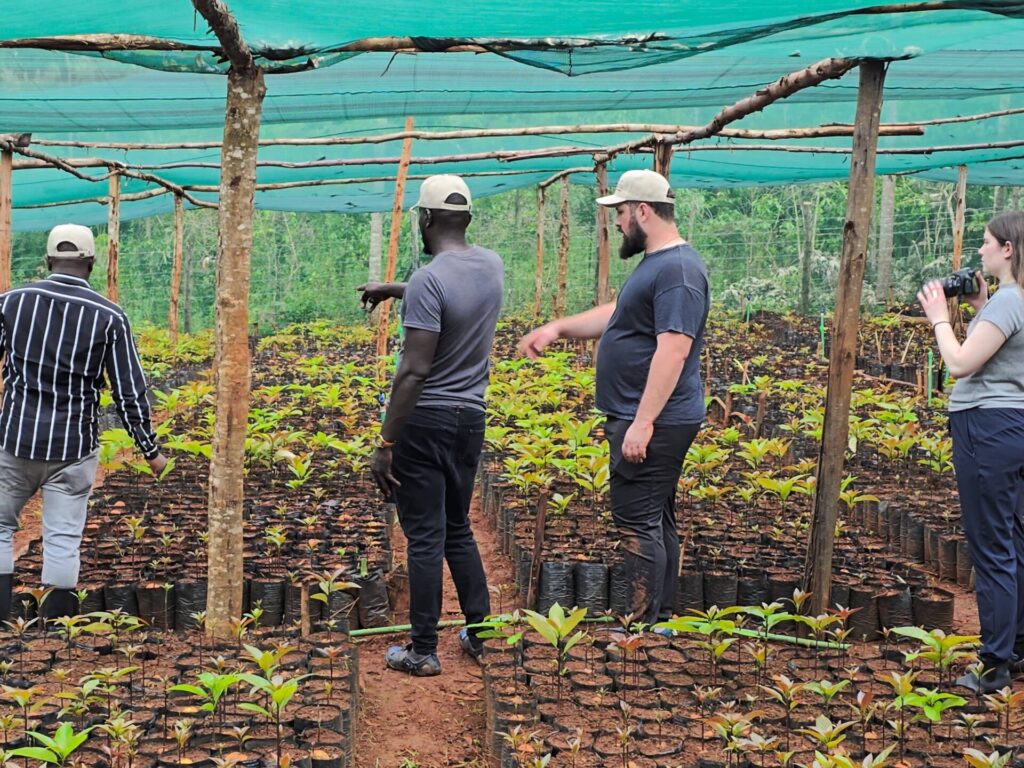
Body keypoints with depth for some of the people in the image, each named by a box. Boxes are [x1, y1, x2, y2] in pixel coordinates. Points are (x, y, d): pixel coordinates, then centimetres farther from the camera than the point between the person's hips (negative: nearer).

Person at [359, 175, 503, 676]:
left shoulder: (428, 281, -19)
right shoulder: (492, 267, 4)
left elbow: (415, 371, -22)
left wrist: (385, 443, -18)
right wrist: (393, 289, 37)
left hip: (425, 419, -7)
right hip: (471, 417, 7)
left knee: (425, 538, 1)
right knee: (458, 529, 20)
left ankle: (423, 652, 11)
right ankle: (480, 632, 26)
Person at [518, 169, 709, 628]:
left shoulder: (677, 269, -18)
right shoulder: (655, 264, 16)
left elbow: (674, 350, -26)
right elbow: (616, 316, 28)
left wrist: (643, 423, -28)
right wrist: (559, 328, 17)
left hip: (654, 423, -11)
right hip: (640, 419, 11)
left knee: (637, 522, -7)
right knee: (655, 520, 15)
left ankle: (643, 627, -2)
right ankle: (661, 619, 24)